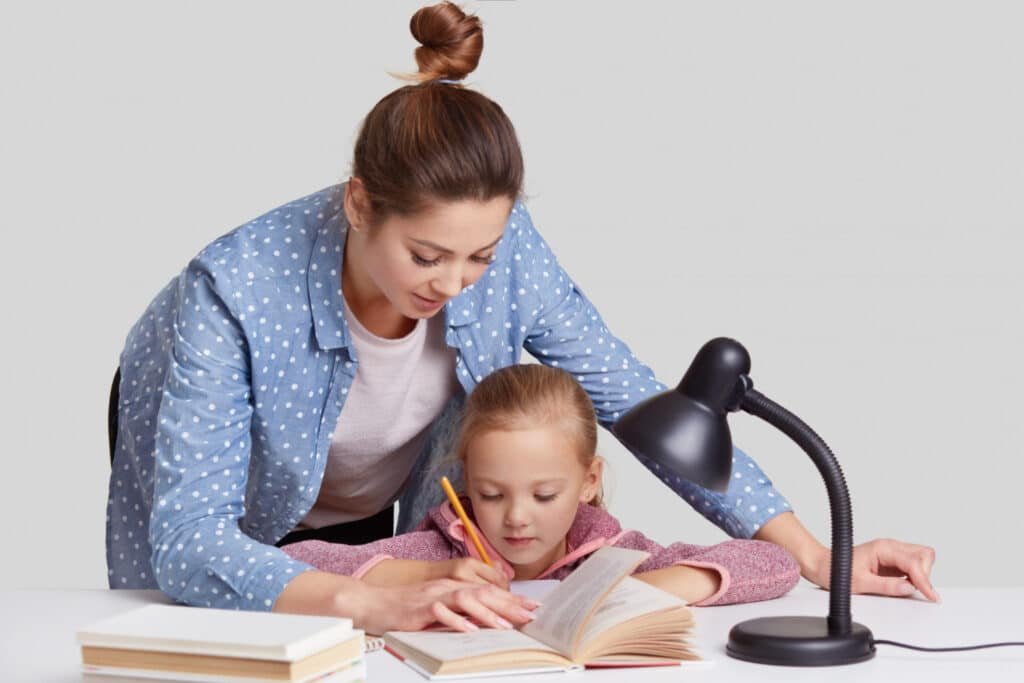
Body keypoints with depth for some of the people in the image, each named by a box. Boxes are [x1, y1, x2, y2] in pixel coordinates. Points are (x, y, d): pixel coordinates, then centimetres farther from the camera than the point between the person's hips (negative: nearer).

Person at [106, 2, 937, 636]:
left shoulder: (503, 247, -29)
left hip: (371, 513, 3)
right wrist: (368, 603, -58)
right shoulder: (237, 291, -40)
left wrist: (814, 556, -24)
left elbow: (635, 400, -20)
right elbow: (187, 540, -42)